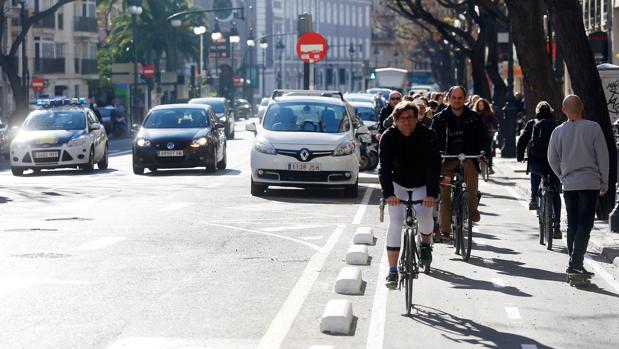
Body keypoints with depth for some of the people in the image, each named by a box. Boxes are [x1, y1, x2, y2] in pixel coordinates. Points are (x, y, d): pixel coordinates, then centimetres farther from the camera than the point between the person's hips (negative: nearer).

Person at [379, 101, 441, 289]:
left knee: (424, 213, -25)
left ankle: (426, 243, 10)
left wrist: (432, 193, -39)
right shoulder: (388, 137, -19)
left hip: (422, 184, -1)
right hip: (398, 183, 1)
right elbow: (385, 167, -27)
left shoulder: (427, 136, -21)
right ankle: (392, 271, -9)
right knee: (395, 221, -13)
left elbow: (434, 166, -26)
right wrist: (388, 193, -41)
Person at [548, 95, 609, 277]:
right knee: (585, 224, -4)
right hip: (590, 183, -3)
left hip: (569, 185, 3)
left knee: (572, 224, 12)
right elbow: (602, 156, -2)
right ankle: (576, 262, -16)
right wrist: (604, 183, 6)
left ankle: (574, 263, 11)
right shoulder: (593, 128, -5)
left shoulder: (559, 131, 3)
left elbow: (552, 159, 10)